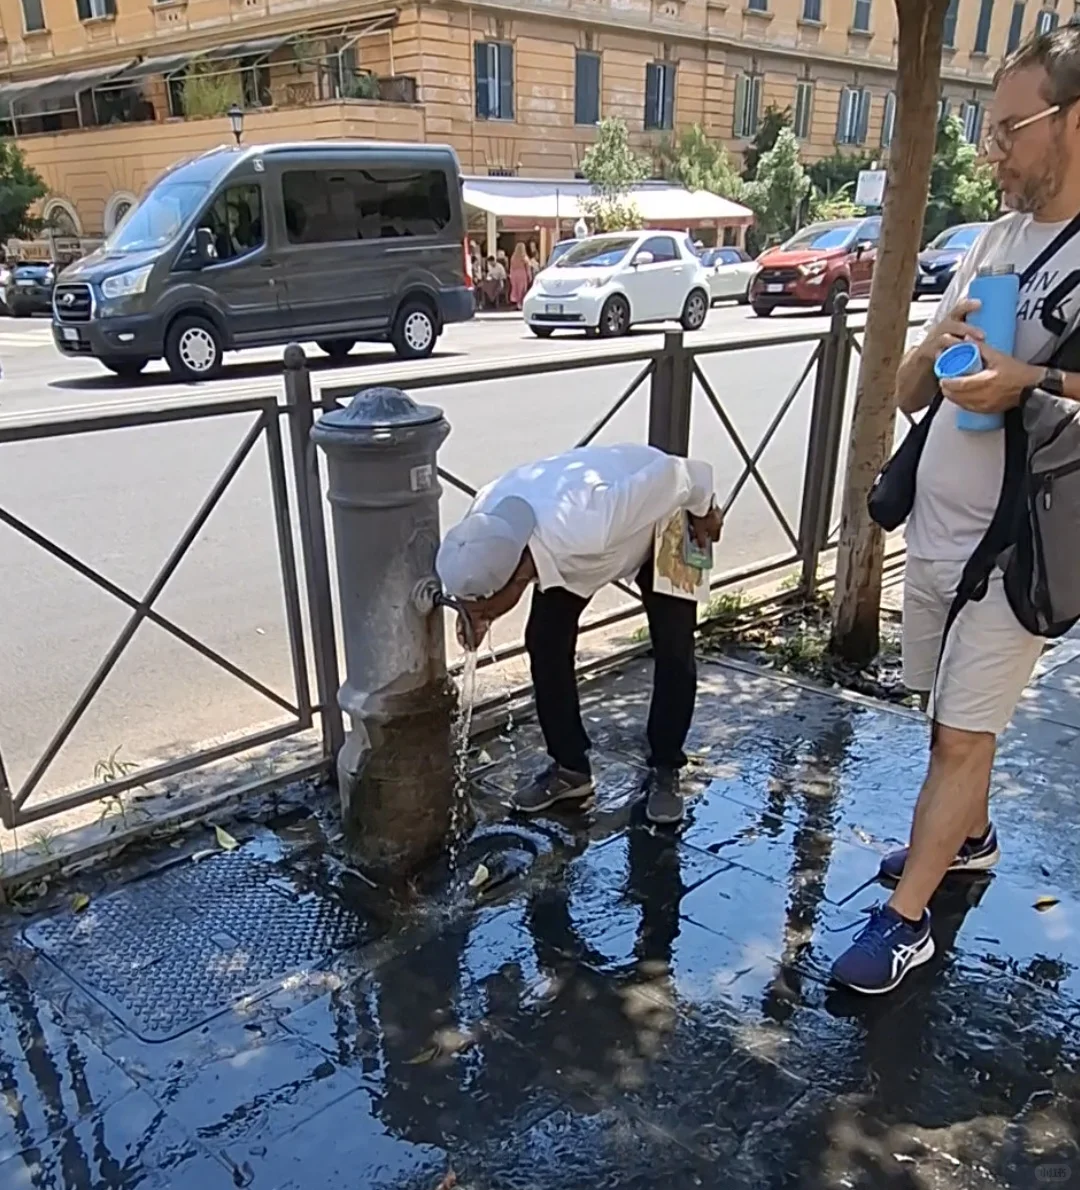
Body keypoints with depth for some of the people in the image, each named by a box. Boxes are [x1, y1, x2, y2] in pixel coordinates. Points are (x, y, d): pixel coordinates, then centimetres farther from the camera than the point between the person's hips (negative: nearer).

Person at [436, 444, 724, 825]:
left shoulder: (589, 526, -49)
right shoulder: (484, 532, -31)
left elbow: (672, 472, -34)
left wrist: (704, 511, -13)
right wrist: (475, 618, -25)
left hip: (661, 523, -4)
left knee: (673, 651, -10)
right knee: (544, 640, -6)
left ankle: (664, 771, 11)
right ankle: (569, 767, 11)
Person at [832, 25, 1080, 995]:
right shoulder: (994, 239, 9)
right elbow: (909, 391, 9)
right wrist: (938, 345, -12)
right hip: (935, 529, 6)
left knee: (961, 734, 2)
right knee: (951, 717, 19)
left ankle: (905, 919, 14)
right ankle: (969, 835, 42)